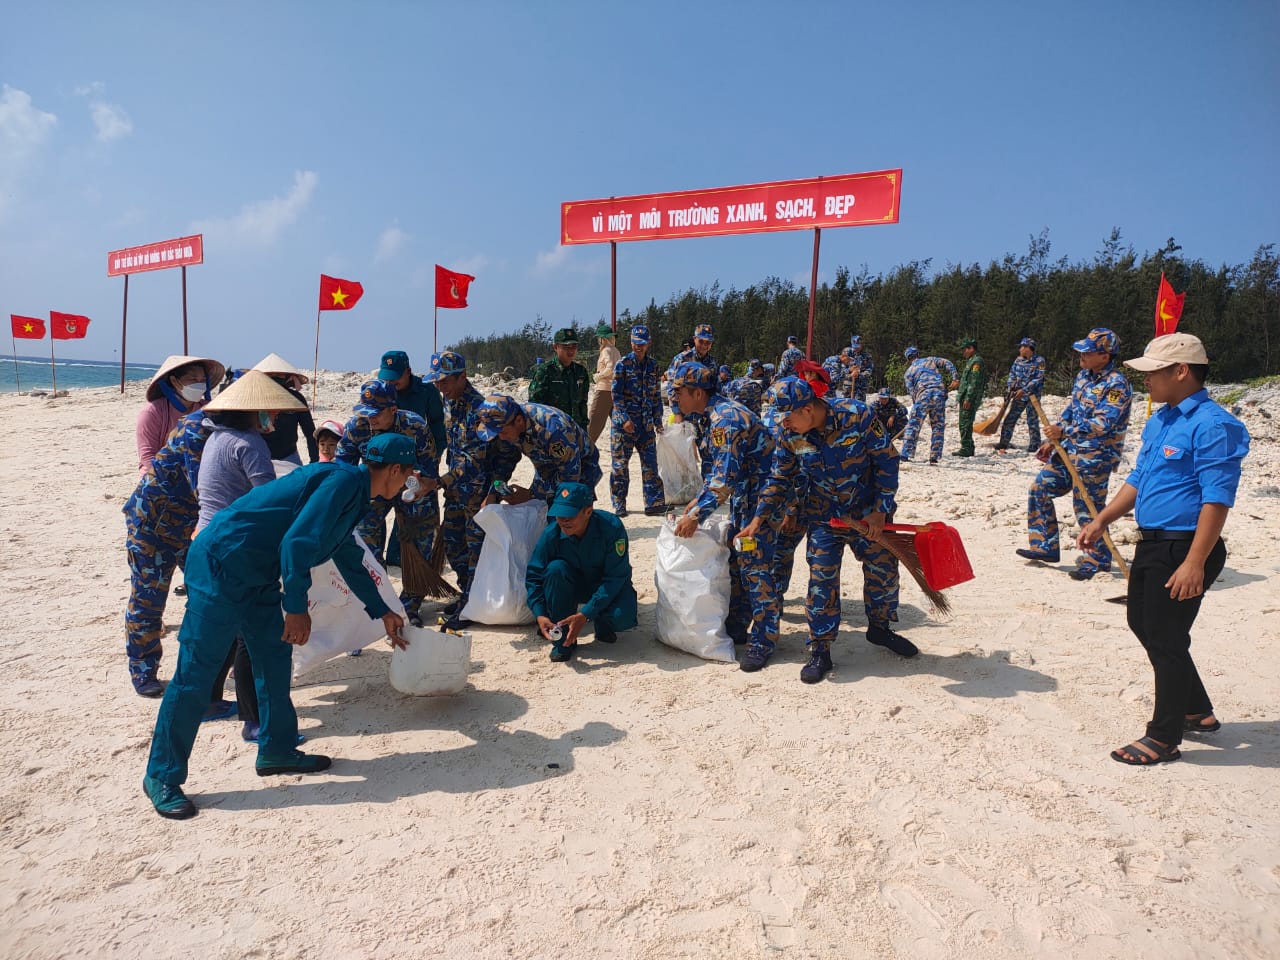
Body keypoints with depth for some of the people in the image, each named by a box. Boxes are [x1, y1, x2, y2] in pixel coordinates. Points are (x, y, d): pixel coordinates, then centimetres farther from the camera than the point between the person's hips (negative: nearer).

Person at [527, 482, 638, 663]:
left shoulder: (612, 527, -29)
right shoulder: (551, 534, -22)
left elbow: (615, 577, -29)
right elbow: (533, 575, -15)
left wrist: (585, 615, -36)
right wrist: (540, 615, -31)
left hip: (609, 587, -2)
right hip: (573, 586, 2)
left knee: (622, 617, -34)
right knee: (556, 568, -31)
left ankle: (602, 624, 6)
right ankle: (562, 639, -17)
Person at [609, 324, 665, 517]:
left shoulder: (652, 366, 9)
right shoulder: (622, 365, -5)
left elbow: (656, 395, 14)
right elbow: (616, 395, -8)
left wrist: (658, 420, 9)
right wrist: (624, 419, -15)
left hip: (646, 423, 4)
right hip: (623, 421, -4)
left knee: (650, 463, 3)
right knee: (620, 464, 1)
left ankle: (653, 503, 8)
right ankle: (619, 506, 11)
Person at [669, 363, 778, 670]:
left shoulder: (725, 419, -24)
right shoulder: (716, 414, 8)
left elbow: (725, 478, -29)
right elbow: (719, 469, 16)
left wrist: (696, 516, -25)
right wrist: (698, 501, 9)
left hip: (761, 495, -10)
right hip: (743, 496, 10)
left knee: (754, 567, -7)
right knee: (734, 561, 13)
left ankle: (763, 641, 3)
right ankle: (737, 626, 25)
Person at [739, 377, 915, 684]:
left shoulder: (857, 415, -22)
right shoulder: (790, 436, -13)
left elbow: (887, 461, -14)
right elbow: (779, 479, 1)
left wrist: (880, 511, -15)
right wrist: (759, 519, -3)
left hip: (867, 514, 0)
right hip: (822, 519, 1)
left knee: (884, 570, 12)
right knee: (821, 582, -2)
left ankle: (880, 627, 38)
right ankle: (820, 651, 11)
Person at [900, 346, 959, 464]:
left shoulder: (908, 372, 20)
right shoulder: (931, 360, 24)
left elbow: (911, 391, 8)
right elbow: (948, 364, 9)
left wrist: (916, 403, 13)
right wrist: (954, 379, 1)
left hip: (923, 395, -1)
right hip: (940, 393, 1)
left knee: (913, 425, 1)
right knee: (938, 426, 9)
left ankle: (905, 455, -7)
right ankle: (934, 457, 8)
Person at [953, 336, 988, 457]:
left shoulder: (977, 361, -12)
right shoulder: (970, 361, 21)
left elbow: (974, 382, -19)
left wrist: (968, 398, -22)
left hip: (971, 399, -10)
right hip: (966, 398, 10)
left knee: (965, 424, -9)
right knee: (965, 424, 13)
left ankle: (966, 449, -8)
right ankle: (968, 448, 19)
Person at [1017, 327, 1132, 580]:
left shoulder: (1116, 384, -18)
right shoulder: (1083, 376, 9)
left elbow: (1102, 424, -26)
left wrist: (1063, 431, -27)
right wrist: (1052, 442, 13)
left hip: (1096, 456, -9)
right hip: (1071, 449, 9)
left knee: (1087, 508, -1)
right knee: (1040, 489, 10)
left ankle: (1097, 561, 17)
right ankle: (1045, 547, 20)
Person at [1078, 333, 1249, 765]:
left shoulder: (1212, 425, -18)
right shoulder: (1159, 421, 12)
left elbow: (1217, 500, -23)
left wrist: (1194, 563, -27)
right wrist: (1101, 521, 13)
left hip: (1184, 550, -10)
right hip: (1151, 544, 10)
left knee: (1166, 640, -1)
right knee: (1143, 624, 20)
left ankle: (1165, 738, 14)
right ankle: (1198, 712, 37)